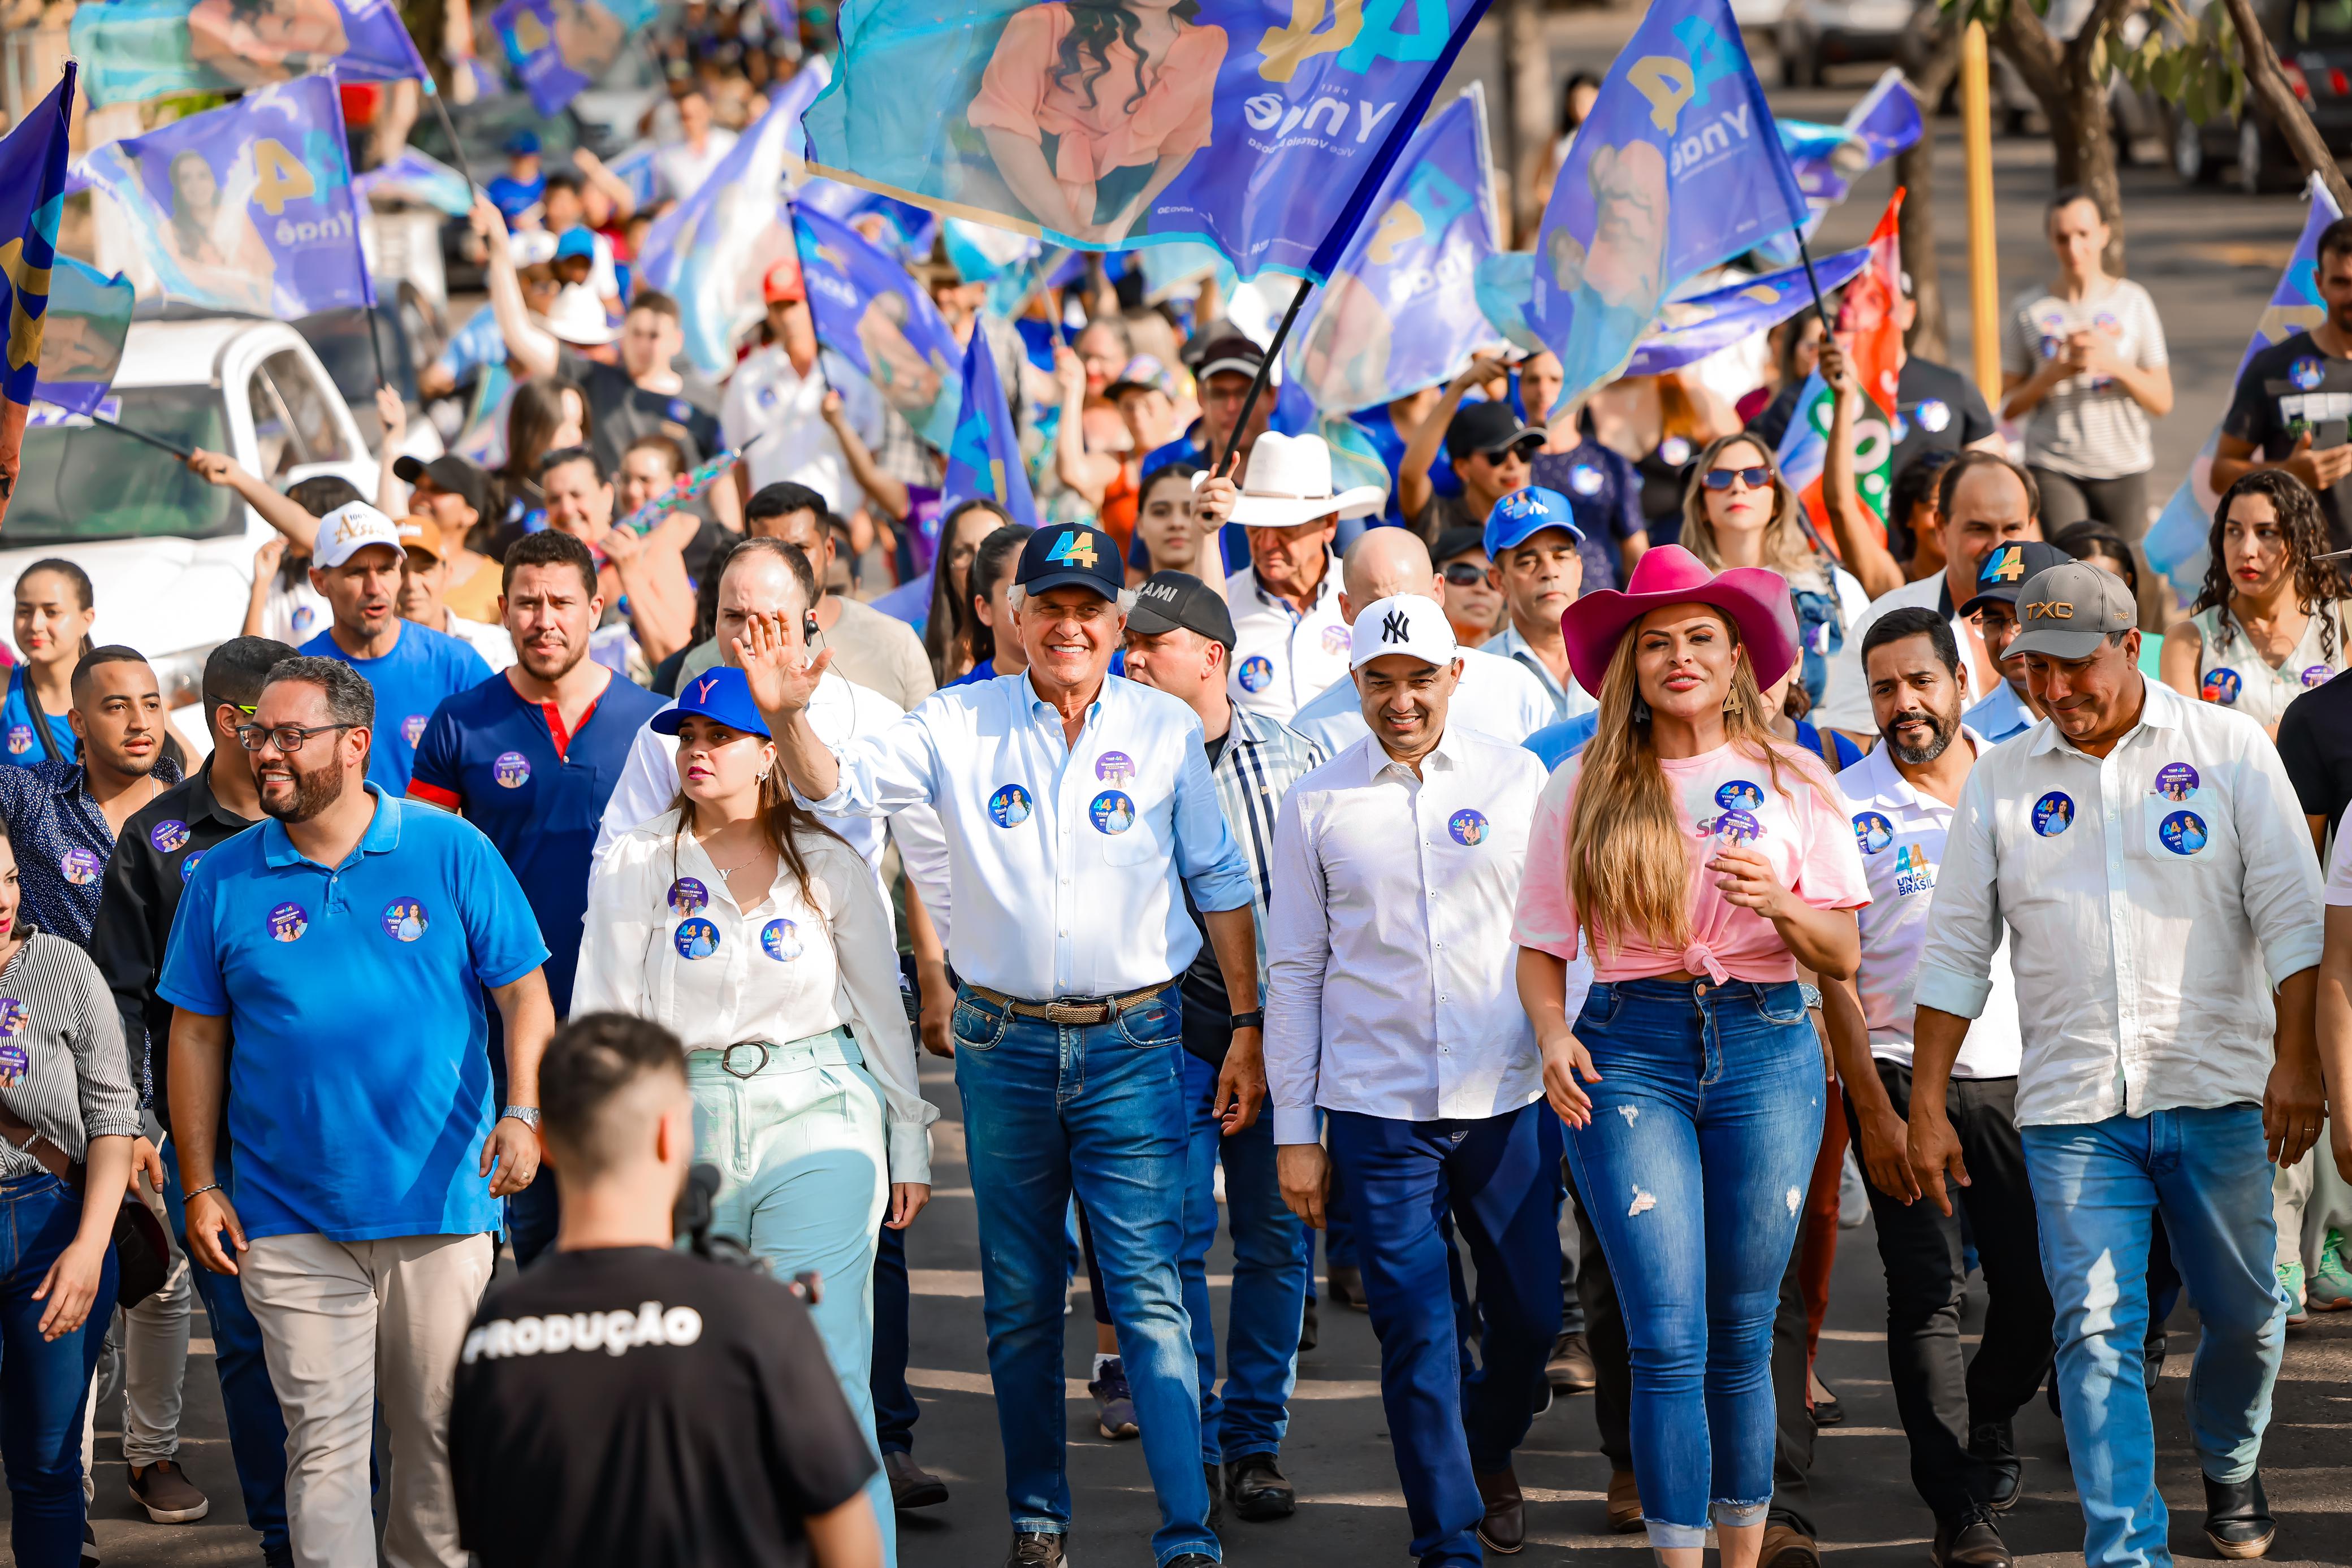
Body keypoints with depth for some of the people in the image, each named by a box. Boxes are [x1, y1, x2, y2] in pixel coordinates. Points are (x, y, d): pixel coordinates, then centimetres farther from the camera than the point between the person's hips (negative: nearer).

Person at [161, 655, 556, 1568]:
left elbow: (523, 993, 2)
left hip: (440, 1201, 0)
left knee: (441, 1429, 7)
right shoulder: (224, 879, 4)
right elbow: (197, 1037, 8)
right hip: (289, 1217, 0)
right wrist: (199, 1187, 4)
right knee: (323, 1440, -2)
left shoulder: (452, 853, 0)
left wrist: (523, 1113, -13)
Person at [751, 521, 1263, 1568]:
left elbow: (1220, 883, 7)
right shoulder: (960, 726, 2)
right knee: (1019, 1301, 10)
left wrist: (1248, 1028, 5)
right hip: (1003, 1043, 2)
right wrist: (787, 719, -26)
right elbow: (840, 791, -5)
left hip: (1130, 1044, -2)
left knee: (1149, 1294, -8)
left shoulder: (1167, 731, 2)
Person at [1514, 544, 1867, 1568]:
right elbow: (1542, 945, 8)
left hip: (1765, 1049, 1)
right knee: (1667, 1339, -9)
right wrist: (1553, 1033, -11)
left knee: (1742, 1334, 4)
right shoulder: (1582, 792, 8)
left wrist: (1780, 905, -13)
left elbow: (1843, 956, 6)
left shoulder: (1794, 783, 8)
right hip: (1629, 1054, -1)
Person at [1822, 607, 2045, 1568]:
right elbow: (1834, 973, -4)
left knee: (2039, 1286, 3)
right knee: (1928, 1292, -5)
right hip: (1902, 1075, -3)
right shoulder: (1846, 806, -3)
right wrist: (1874, 1113, -10)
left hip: (2017, 1071, 3)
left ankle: (1990, 1421, 33)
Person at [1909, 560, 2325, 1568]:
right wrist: (1927, 1106, 4)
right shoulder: (2002, 781, 8)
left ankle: (2229, 1468, 38)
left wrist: (2296, 1060, -12)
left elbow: (2291, 914, -2)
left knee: (2245, 1313, 10)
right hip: (2073, 1108, 1)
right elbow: (1955, 952, 10)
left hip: (2217, 1094, -1)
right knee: (2096, 1331, -9)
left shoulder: (2227, 749, 2)